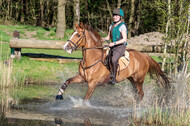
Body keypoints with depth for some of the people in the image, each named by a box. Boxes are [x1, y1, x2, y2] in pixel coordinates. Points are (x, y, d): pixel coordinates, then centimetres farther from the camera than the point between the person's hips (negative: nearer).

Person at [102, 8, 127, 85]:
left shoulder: (122, 26, -8)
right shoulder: (112, 26, 14)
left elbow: (124, 39, -15)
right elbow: (109, 37, 23)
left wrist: (114, 43, -23)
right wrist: (104, 39, -1)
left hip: (120, 47, -8)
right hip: (112, 47, 8)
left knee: (113, 60, -32)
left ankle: (114, 77, -19)